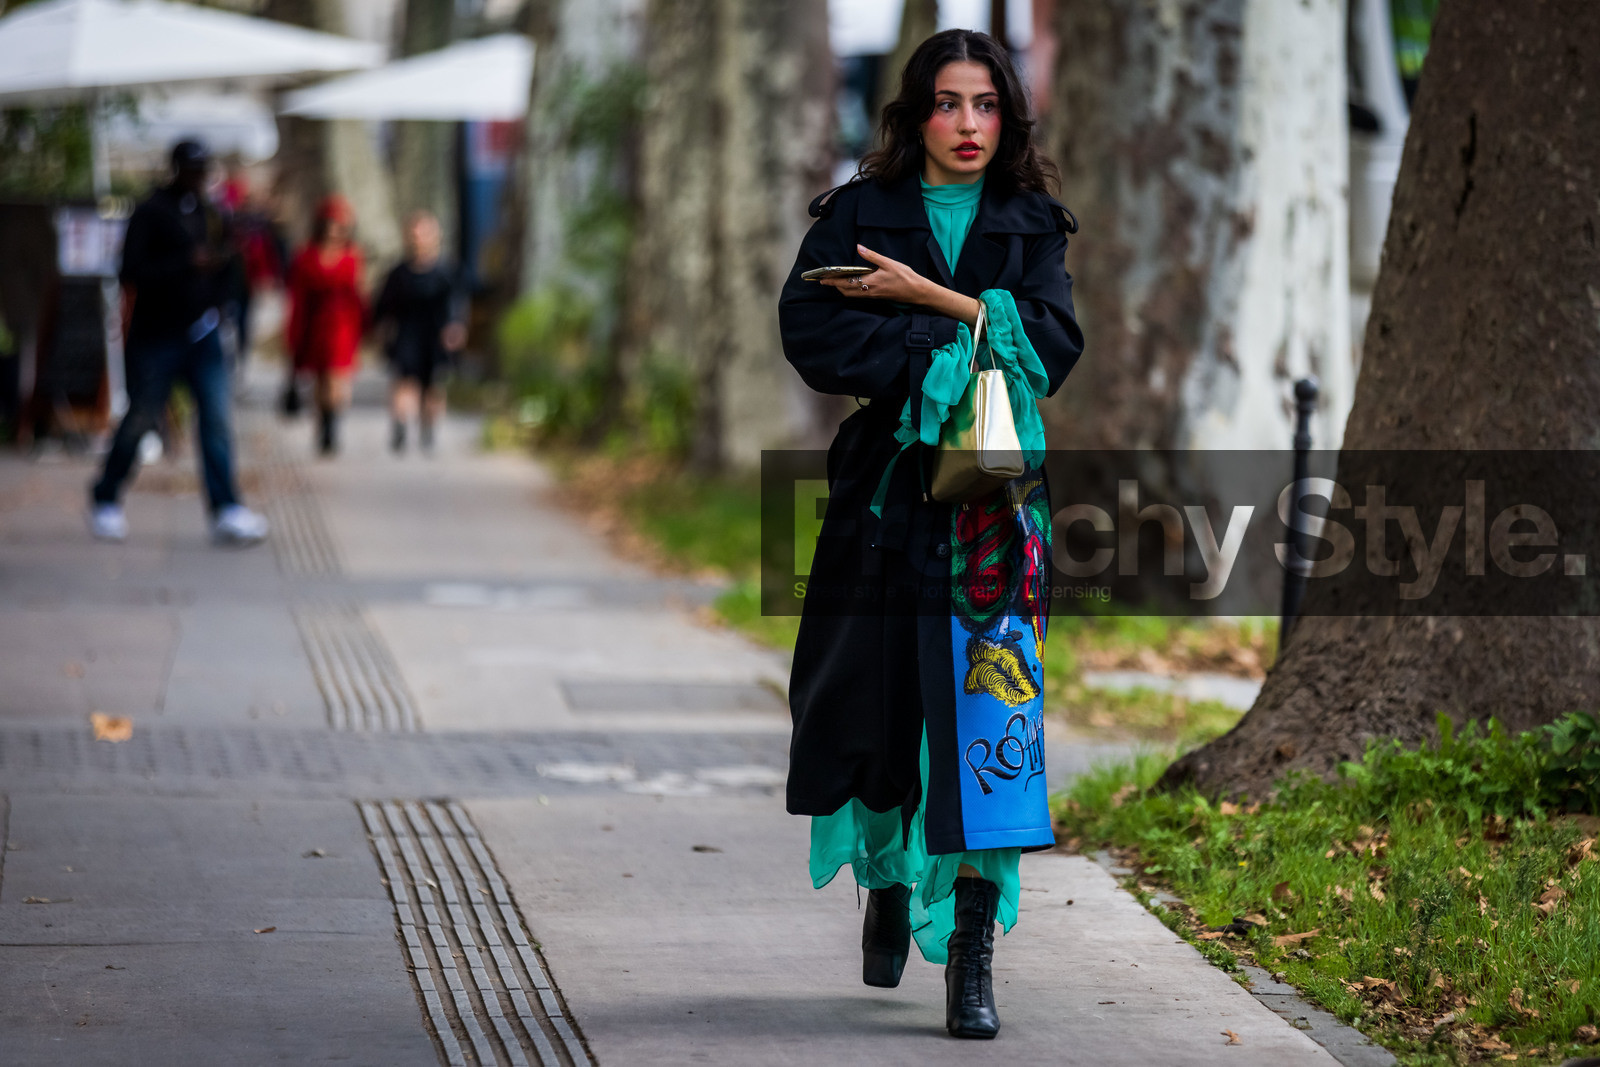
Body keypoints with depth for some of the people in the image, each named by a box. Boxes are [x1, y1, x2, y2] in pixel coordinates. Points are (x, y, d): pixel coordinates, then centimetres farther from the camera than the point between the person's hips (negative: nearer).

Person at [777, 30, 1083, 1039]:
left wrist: (925, 298, -9)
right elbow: (812, 332, -9)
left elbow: (1055, 344, -4)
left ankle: (973, 952, -14)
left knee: (991, 707, -13)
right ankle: (888, 886, 33)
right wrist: (961, 337, -13)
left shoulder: (1031, 227, 11)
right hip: (886, 490, 0)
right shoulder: (857, 216, 7)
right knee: (879, 703, 5)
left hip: (996, 491, 0)